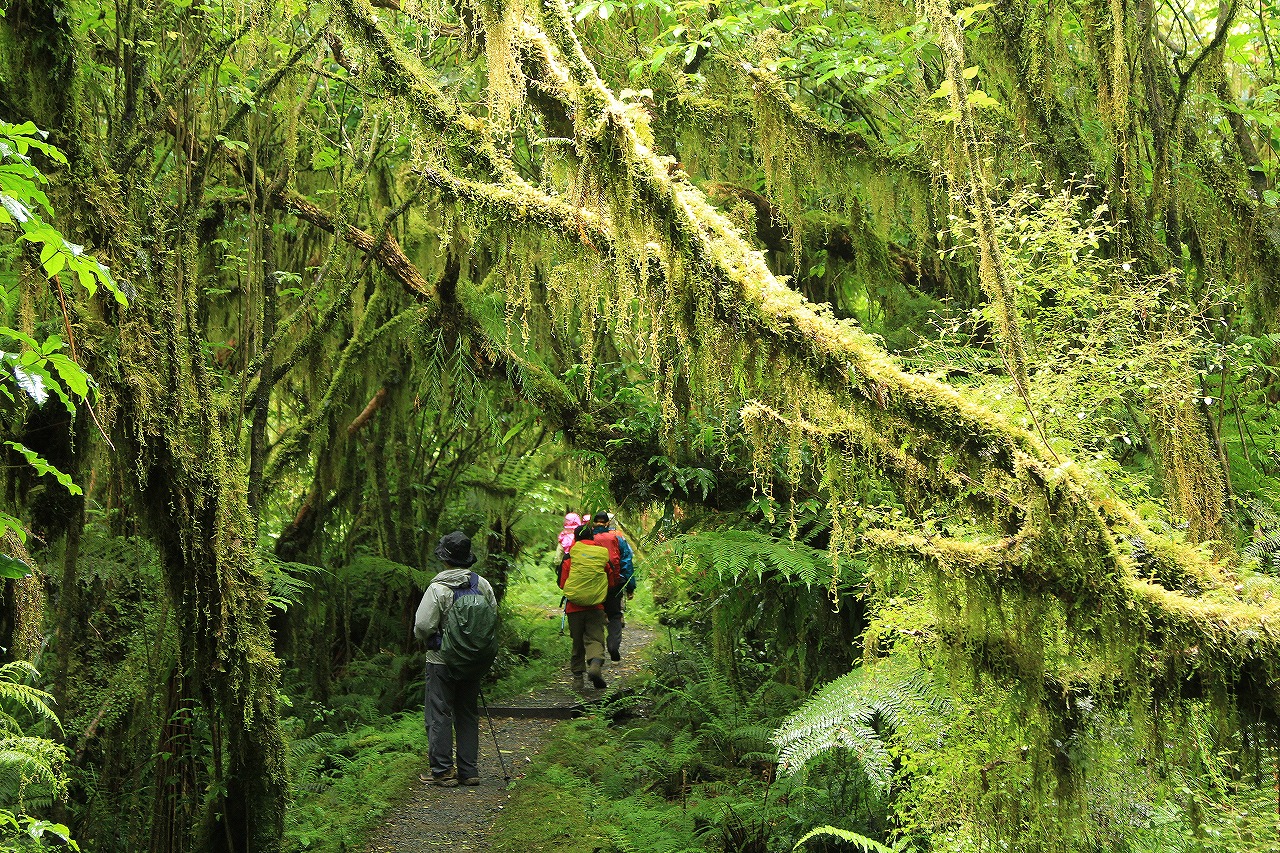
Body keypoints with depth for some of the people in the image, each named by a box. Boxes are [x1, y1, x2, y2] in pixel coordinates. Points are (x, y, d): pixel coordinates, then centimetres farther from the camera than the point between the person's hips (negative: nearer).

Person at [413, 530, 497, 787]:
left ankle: (442, 771, 5)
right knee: (468, 714, 13)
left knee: (439, 715, 4)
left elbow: (423, 626, -19)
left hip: (442, 661, -5)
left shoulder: (437, 588, -18)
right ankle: (468, 771, 16)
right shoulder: (482, 585, -1)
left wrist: (427, 639, 4)